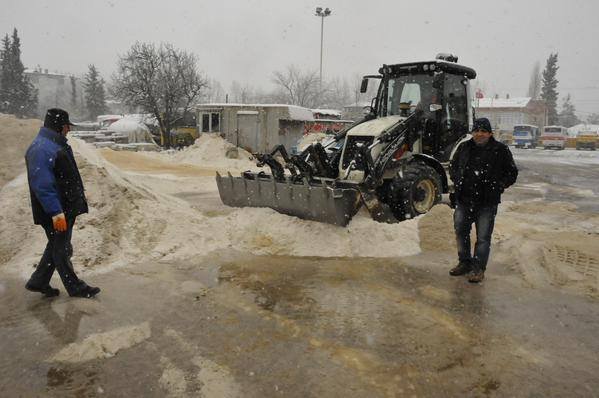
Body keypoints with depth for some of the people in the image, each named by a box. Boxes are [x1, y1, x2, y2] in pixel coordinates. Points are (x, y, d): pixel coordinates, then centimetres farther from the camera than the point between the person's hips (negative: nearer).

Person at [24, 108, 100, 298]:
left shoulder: (57, 144, 12)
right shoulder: (41, 149, -20)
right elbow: (42, 185, -26)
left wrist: (78, 201, 23)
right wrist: (56, 212, -28)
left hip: (66, 208, 10)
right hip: (55, 212, -10)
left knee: (58, 246, 20)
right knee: (62, 249, 4)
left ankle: (38, 282, 32)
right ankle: (76, 288, 16)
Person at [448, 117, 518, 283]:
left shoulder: (501, 150, -2)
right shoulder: (464, 148, 7)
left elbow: (512, 173, 6)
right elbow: (453, 166, 21)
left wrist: (498, 186, -6)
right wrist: (457, 182, 6)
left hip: (487, 203, -3)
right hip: (464, 200, 4)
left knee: (483, 237, 0)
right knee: (461, 232, 11)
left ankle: (478, 269, 12)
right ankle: (465, 263, 28)